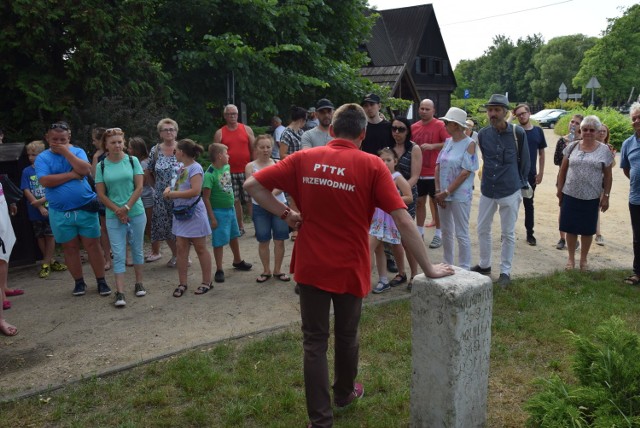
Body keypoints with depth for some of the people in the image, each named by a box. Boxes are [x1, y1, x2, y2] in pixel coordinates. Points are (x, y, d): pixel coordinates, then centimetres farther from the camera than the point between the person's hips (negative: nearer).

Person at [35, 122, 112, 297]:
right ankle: (79, 282, 23)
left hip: (86, 208, 0)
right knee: (70, 248, 10)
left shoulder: (77, 151, 2)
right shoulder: (42, 158, 1)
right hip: (60, 213, 1)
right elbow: (45, 181, -14)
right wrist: (72, 174, -13)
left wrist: (66, 152, -15)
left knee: (93, 245, 3)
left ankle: (101, 281, 12)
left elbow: (86, 170, -17)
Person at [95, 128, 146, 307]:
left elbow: (139, 187, -5)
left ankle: (139, 283, 26)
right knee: (118, 254, -2)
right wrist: (118, 211, -10)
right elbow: (101, 194, 0)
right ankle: (120, 292, -1)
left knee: (137, 249, 11)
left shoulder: (133, 160, -1)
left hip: (136, 213, 0)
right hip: (113, 216, 0)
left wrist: (127, 207, -12)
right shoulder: (101, 166, 1)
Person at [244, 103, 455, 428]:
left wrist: (285, 214, 0)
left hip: (311, 267, 1)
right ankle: (345, 393, 46)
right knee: (346, 336, 22)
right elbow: (403, 221, -16)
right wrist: (428, 269, -9)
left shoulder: (303, 159, -4)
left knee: (315, 342, 12)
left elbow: (253, 185, -4)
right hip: (349, 269, -1)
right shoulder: (372, 166, -11)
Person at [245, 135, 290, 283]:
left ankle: (277, 270, 21)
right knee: (263, 241, 8)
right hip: (260, 208, 0)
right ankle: (266, 270, 23)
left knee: (279, 240, 5)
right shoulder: (250, 166, -2)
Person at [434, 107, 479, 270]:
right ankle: (447, 264, 30)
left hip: (460, 195, -6)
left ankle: (464, 269, 13)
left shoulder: (469, 143, -10)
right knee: (446, 232, 16)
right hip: (443, 194, 7)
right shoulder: (448, 141, 9)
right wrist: (438, 191, -3)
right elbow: (438, 166, 8)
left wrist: (447, 192, -15)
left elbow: (466, 172, -15)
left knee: (461, 234, 0)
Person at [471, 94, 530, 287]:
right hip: (487, 190, 3)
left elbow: (525, 161, 3)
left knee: (508, 233, 6)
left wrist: (520, 182, 10)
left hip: (510, 191, -3)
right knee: (483, 229, 13)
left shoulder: (518, 133, -8)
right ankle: (484, 265, 31)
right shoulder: (483, 134, -2)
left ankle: (505, 271, 18)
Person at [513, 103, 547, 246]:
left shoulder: (538, 131, 4)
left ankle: (530, 234, 19)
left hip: (530, 174, 2)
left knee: (529, 204, 11)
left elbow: (541, 153, 8)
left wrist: (540, 172, 2)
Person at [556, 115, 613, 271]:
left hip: (591, 197, -1)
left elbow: (607, 176, 2)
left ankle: (584, 259, 25)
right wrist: (559, 190, 5)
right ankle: (571, 258, 22)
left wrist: (606, 196, -1)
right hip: (570, 195, 1)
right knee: (571, 228, 6)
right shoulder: (572, 147, 2)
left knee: (587, 230, 9)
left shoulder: (604, 150, 0)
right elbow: (563, 170, 7)